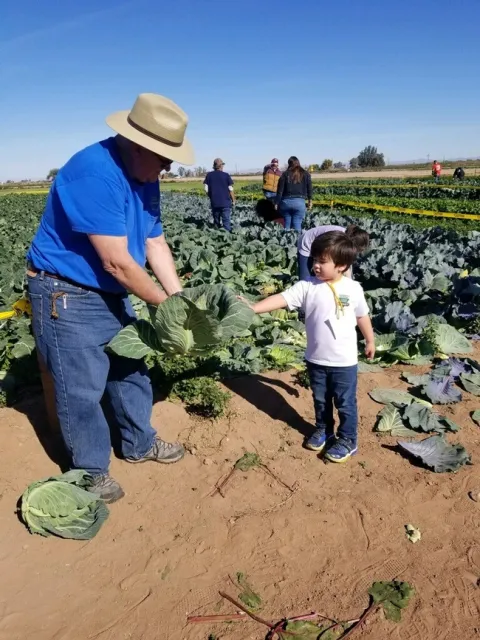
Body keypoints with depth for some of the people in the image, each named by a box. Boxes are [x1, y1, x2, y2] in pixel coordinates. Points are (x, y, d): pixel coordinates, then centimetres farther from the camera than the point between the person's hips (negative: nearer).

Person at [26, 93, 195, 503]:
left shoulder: (145, 178, 1)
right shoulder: (95, 173, -29)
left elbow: (154, 242, 3)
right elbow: (117, 261, -29)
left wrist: (180, 297, -7)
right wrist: (164, 303, -17)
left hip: (110, 295, 9)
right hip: (67, 297, -9)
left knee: (131, 370, 18)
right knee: (83, 389, 1)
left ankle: (139, 444, 38)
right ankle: (91, 471, 22)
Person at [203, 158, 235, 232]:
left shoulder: (209, 175, 2)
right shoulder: (226, 175, -4)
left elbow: (206, 190, 0)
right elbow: (231, 190, -4)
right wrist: (233, 200, 8)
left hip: (214, 203, 3)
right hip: (225, 203, -3)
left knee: (216, 222, 14)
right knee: (226, 222, -1)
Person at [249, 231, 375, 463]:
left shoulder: (353, 289, -9)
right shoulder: (307, 287, -10)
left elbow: (362, 316, 6)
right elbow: (281, 299, -20)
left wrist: (370, 341, 17)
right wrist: (252, 308, -32)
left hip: (344, 361, -2)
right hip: (315, 359, 2)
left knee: (345, 403, 11)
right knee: (320, 400, 22)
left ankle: (347, 440, 29)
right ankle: (323, 429, 44)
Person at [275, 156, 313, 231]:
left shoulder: (285, 174, 3)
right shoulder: (306, 174, 7)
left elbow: (280, 190, 1)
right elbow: (309, 189, 10)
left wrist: (276, 203, 6)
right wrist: (310, 201, 22)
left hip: (285, 202, 0)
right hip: (299, 202, 0)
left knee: (286, 225, 7)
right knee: (297, 225, -2)